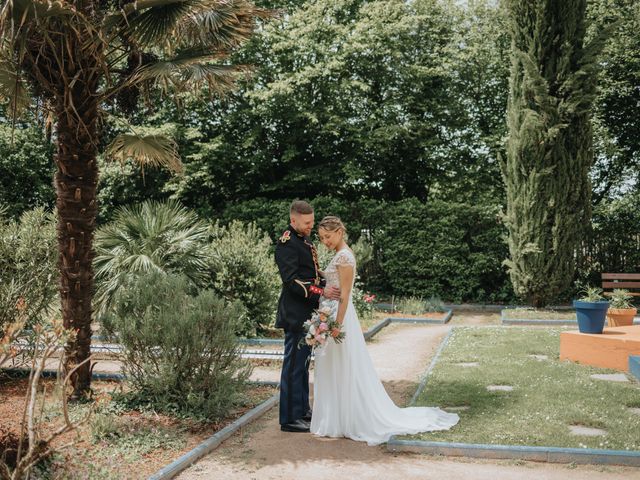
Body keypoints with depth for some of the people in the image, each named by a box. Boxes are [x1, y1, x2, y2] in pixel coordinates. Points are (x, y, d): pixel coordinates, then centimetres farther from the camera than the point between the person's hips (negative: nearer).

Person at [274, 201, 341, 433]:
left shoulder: (305, 242, 15)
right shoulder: (287, 243, -15)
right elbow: (291, 280, -23)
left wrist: (330, 287, 6)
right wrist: (321, 292, -26)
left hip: (307, 314, 10)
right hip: (295, 315, -10)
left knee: (303, 363, 18)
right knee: (293, 365, -3)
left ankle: (302, 409, 30)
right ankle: (289, 418, 6)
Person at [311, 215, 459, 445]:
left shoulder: (344, 256, -16)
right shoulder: (339, 255, 13)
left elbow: (344, 295, -20)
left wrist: (337, 326, -21)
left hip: (340, 316, -10)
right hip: (332, 314, 10)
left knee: (345, 371, -2)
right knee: (334, 371, 14)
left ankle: (350, 422, 8)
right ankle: (341, 419, 23)